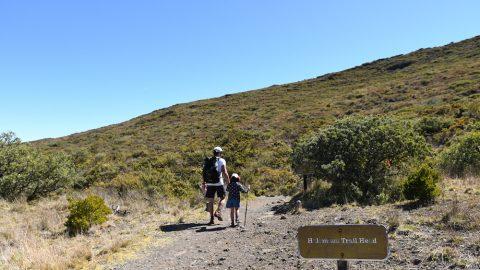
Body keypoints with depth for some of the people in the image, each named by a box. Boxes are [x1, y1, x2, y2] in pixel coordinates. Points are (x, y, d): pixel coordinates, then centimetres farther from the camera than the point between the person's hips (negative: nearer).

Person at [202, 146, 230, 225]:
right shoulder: (221, 161, -4)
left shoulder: (207, 161, 10)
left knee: (210, 201, 8)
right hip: (219, 183, -4)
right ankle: (218, 212, -6)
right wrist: (228, 181, -2)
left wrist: (204, 182, 22)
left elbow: (204, 173, 13)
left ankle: (212, 219, 8)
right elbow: (224, 172, -10)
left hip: (209, 184, 4)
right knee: (222, 198, 13)